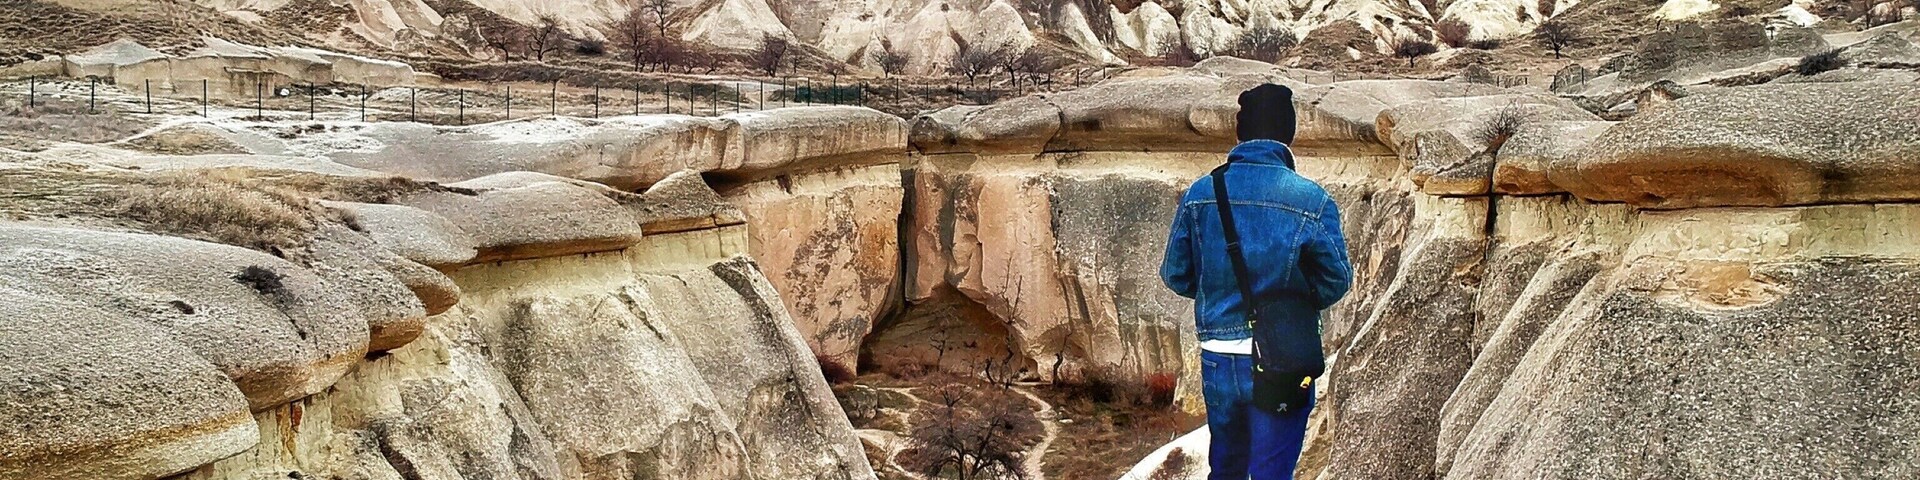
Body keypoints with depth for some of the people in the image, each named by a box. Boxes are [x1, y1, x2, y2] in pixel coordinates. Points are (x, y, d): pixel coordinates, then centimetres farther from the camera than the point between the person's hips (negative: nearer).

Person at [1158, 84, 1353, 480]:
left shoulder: (1200, 193, -4)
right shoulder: (1312, 201, -12)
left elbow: (1175, 276, 2)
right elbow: (1336, 283, -6)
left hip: (1217, 362, 3)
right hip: (1282, 362, -3)